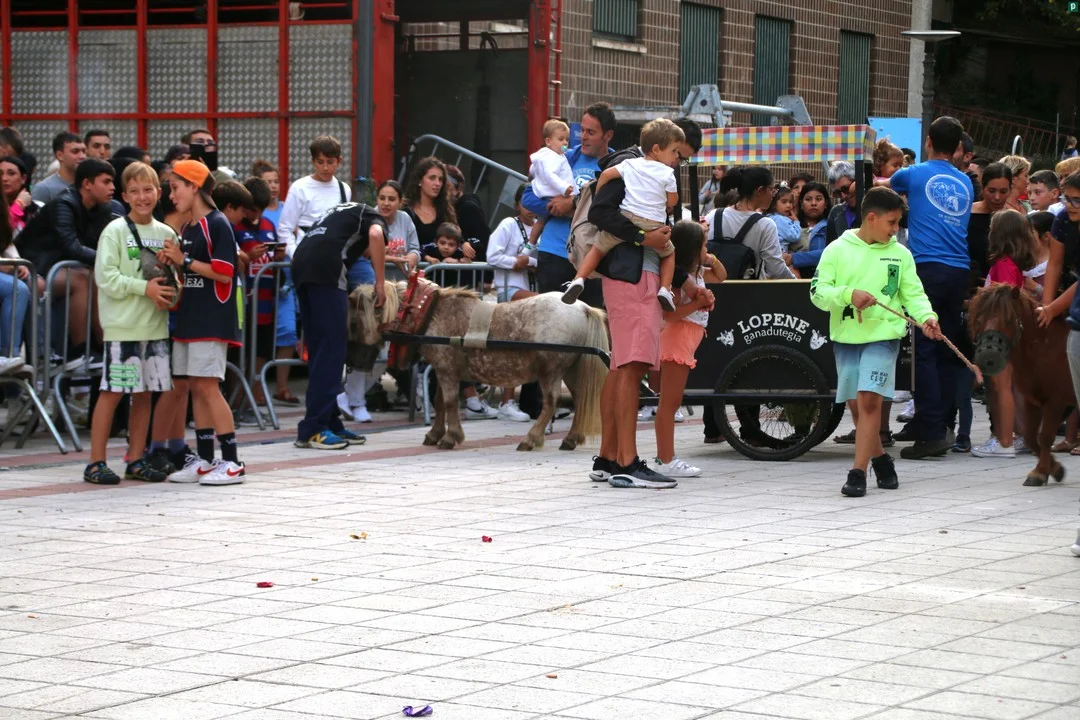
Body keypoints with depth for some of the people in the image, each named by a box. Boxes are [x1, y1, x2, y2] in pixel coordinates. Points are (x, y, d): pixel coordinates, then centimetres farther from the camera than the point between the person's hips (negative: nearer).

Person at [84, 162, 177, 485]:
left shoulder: (166, 233, 10)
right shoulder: (116, 231, -5)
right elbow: (106, 277, -12)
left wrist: (169, 294, -5)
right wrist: (144, 288, -18)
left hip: (155, 325, 5)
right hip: (122, 325, -5)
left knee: (145, 392, 9)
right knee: (112, 392, -5)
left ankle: (136, 460, 17)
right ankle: (96, 462, 1)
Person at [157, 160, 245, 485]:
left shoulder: (217, 225, -9)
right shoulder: (187, 230, 16)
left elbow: (223, 273, -16)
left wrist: (185, 261, -13)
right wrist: (173, 263, 4)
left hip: (212, 320, -9)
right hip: (190, 318, 9)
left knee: (207, 386, -11)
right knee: (195, 388, 8)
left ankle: (231, 462, -8)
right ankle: (205, 461, 13)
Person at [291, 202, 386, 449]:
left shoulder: (342, 212, 37)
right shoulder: (373, 217, 17)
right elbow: (376, 235, -8)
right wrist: (380, 283, -4)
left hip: (301, 265, 7)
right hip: (326, 270, -7)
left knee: (319, 350, 12)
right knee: (331, 350, -5)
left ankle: (330, 424, 16)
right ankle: (313, 429, -9)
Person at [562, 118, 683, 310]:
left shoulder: (630, 164, 9)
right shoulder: (667, 173, -1)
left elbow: (606, 174, 9)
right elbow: (672, 202, 5)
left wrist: (597, 198, 23)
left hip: (626, 218, 2)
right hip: (653, 225, -1)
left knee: (598, 249, 14)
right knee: (669, 253, 25)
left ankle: (579, 279, -7)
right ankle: (664, 289, 9)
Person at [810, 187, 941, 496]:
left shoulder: (900, 254, 6)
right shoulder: (837, 250, 3)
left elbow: (913, 293, 5)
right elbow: (818, 291, -2)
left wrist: (927, 317, -15)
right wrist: (849, 294, -18)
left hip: (883, 335, -2)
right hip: (845, 337, 2)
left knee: (869, 400, -15)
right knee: (858, 403, 10)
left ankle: (858, 472, -15)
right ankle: (880, 459, 31)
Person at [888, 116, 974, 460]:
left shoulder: (916, 174, 5)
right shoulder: (965, 183, 17)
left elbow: (881, 185, 25)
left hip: (928, 268, -5)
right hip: (960, 271, 5)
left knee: (925, 351, -8)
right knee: (947, 351, 8)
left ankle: (930, 433, -14)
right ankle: (938, 428, 10)